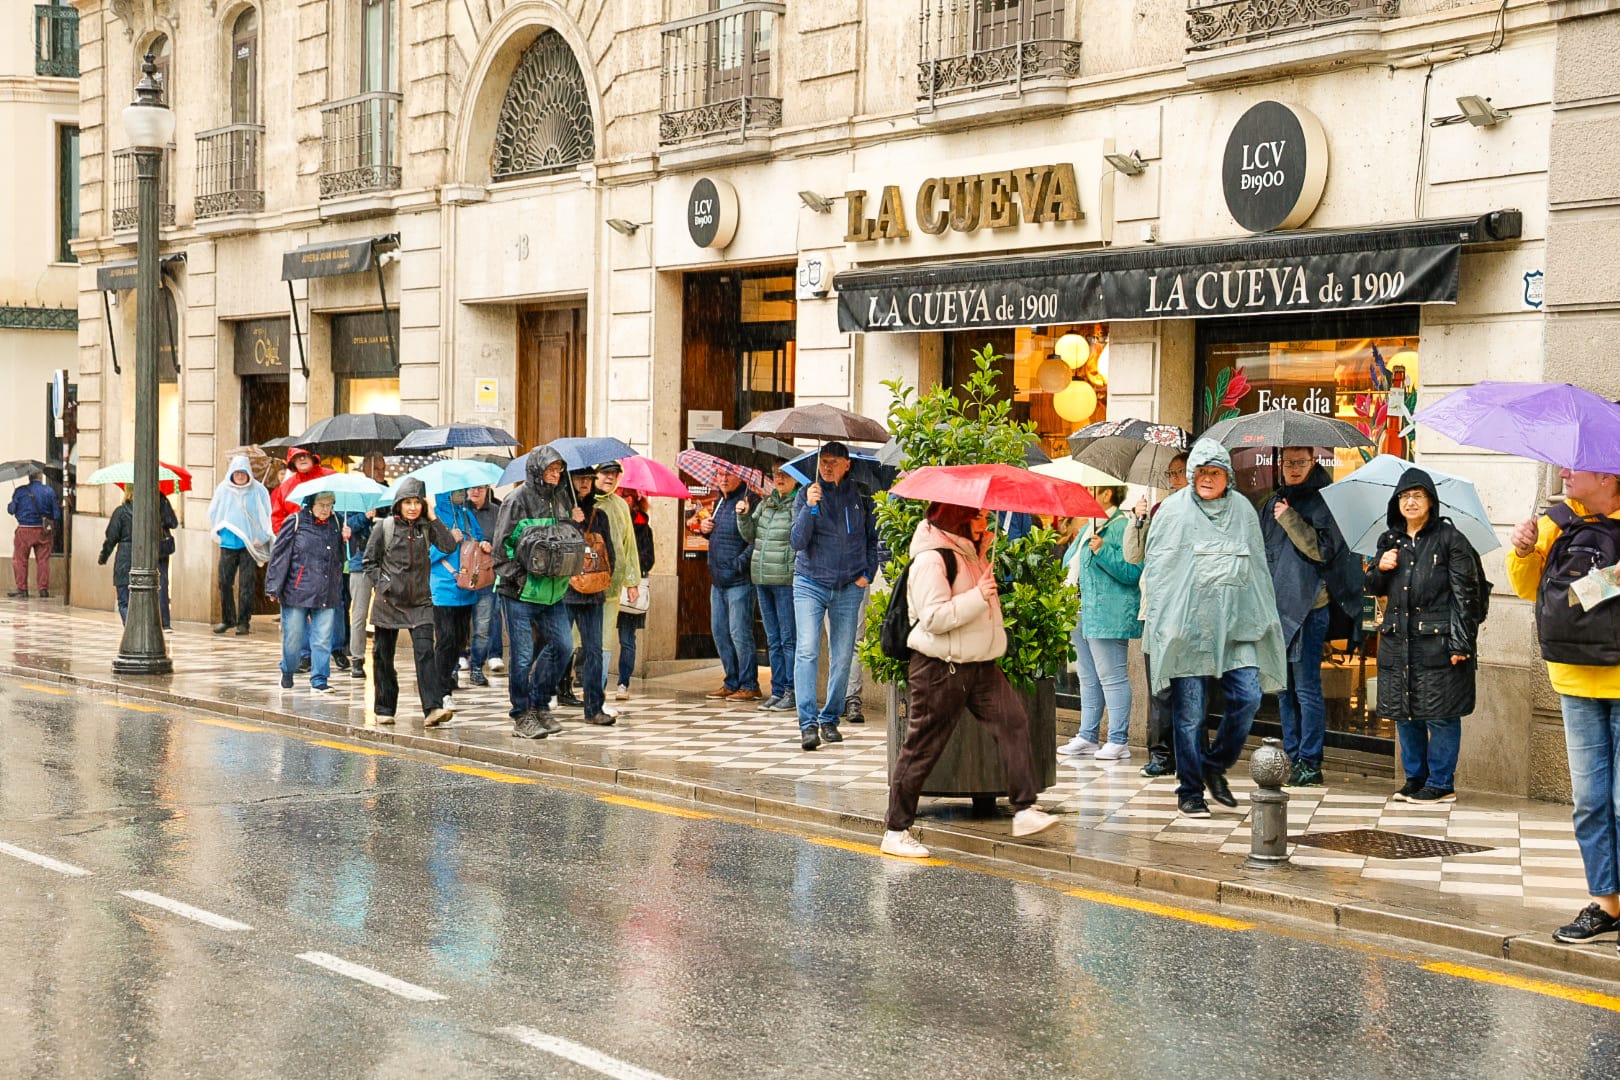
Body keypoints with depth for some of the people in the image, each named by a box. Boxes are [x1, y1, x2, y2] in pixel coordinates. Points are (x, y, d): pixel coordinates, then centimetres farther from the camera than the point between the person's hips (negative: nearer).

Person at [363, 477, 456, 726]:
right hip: (388, 601, 0)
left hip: (420, 602, 0)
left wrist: (432, 518, -10)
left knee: (425, 651, -15)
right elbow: (370, 561, 8)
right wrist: (379, 584, -5)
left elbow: (449, 546, -11)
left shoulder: (426, 527, 4)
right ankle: (384, 709, 20)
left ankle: (433, 708, -23)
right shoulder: (384, 527, 2)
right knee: (383, 655, 7)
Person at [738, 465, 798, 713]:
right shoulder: (765, 503, 15)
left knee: (788, 638, -5)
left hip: (787, 580, -7)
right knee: (773, 640, 11)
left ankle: (792, 693, 0)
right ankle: (777, 690, 16)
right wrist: (744, 516, 2)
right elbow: (750, 536, 18)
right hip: (762, 580, 7)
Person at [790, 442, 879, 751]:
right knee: (807, 651, -14)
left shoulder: (860, 496, 4)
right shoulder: (806, 495, 0)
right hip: (810, 584, -2)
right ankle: (808, 724, -16)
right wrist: (810, 507, -21)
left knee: (842, 658, 4)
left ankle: (830, 719, 17)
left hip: (848, 588, 2)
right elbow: (797, 542, -9)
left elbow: (873, 538, 16)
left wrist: (868, 573, 6)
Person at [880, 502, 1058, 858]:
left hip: (980, 666, 9)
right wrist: (978, 596, -23)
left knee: (1013, 721, -5)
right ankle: (895, 831, 8)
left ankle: (1024, 810, -4)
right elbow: (933, 618, -24)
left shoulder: (968, 554, 13)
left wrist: (984, 557, 10)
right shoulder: (931, 559, -17)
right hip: (940, 669, -9)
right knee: (922, 747, -1)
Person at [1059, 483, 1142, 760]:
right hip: (1083, 614, 10)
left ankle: (1118, 741, -6)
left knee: (1112, 677, -8)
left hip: (1109, 617, -10)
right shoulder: (1091, 527, 19)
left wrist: (1102, 551, -25)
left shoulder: (1122, 527, -10)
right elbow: (1072, 562, 33)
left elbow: (1133, 572, -20)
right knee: (1088, 678, 14)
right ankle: (1087, 736, 21)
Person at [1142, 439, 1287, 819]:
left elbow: (1257, 566, 19)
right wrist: (1160, 619, -6)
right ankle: (1189, 790, 10)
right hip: (1187, 624, -3)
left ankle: (1215, 766, 16)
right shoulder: (1174, 510, 1)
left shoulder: (1243, 510, 13)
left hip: (1235, 624, 4)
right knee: (1189, 711, 0)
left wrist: (1264, 616, 13)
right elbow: (1155, 566, 1)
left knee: (1248, 696, -5)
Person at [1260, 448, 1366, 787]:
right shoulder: (1274, 503, 18)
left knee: (1306, 688, -7)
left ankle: (1310, 763, -4)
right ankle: (1292, 758, 15)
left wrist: (1290, 519, -17)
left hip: (1309, 607, -7)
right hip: (1278, 605, 7)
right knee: (1284, 688, 9)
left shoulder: (1324, 500, -3)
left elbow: (1323, 550, -13)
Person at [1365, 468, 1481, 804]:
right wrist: (1380, 569, -3)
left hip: (1437, 639, -6)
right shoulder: (1389, 541, 14)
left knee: (1440, 714, -2)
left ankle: (1440, 783, 6)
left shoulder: (1449, 538, -3)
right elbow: (1374, 588, 20)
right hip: (1397, 640, 6)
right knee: (1403, 713, 11)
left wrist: (1461, 642, -12)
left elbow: (1465, 592, -6)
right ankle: (1415, 777, 23)